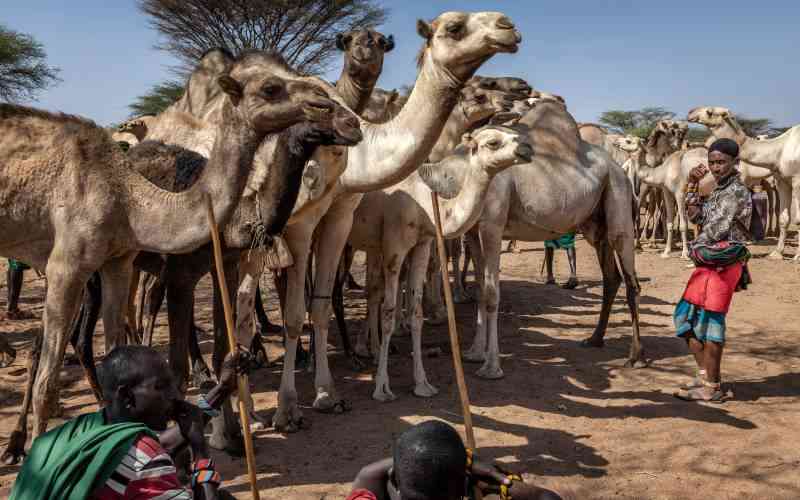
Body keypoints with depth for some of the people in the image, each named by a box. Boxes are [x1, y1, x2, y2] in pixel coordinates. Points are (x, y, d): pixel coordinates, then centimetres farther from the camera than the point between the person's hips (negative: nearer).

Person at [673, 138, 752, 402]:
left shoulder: (737, 191, -12)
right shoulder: (719, 190, 16)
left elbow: (716, 228, -16)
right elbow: (695, 216, 15)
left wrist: (695, 248, 0)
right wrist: (693, 185, 8)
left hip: (722, 262, -9)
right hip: (709, 261, 9)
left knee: (709, 320, -6)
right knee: (684, 315, 11)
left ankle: (712, 387, 2)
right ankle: (704, 373, 20)